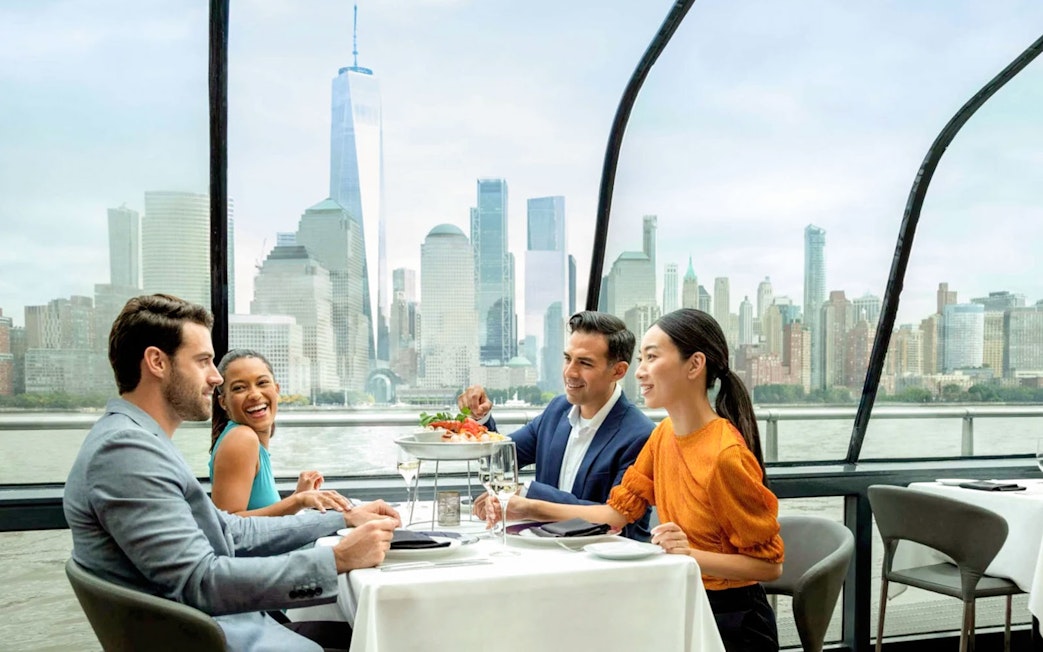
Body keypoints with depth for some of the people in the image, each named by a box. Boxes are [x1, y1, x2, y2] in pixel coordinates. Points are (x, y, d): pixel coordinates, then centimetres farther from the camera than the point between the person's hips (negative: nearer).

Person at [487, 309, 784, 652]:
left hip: (729, 621, -6)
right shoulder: (664, 434, 1)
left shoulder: (725, 455, -22)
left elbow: (769, 564, -15)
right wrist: (532, 509, -5)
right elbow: (618, 510, 3)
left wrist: (692, 555, -30)